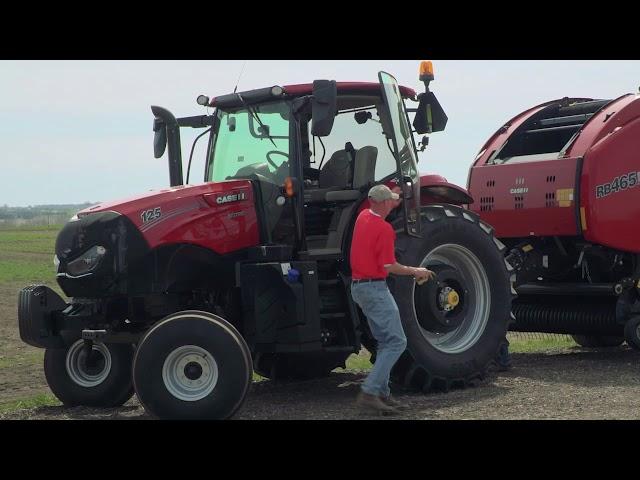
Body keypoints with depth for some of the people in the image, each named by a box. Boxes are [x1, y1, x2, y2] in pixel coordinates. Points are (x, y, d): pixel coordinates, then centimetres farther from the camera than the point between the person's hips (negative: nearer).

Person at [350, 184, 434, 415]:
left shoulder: (363, 216, 8)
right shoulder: (384, 229, -18)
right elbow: (389, 266, -19)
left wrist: (394, 200, 37)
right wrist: (415, 271, -6)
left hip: (358, 286, 10)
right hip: (374, 288, -10)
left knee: (387, 341, 16)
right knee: (396, 341, -9)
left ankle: (382, 393, 15)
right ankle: (369, 392, -17)